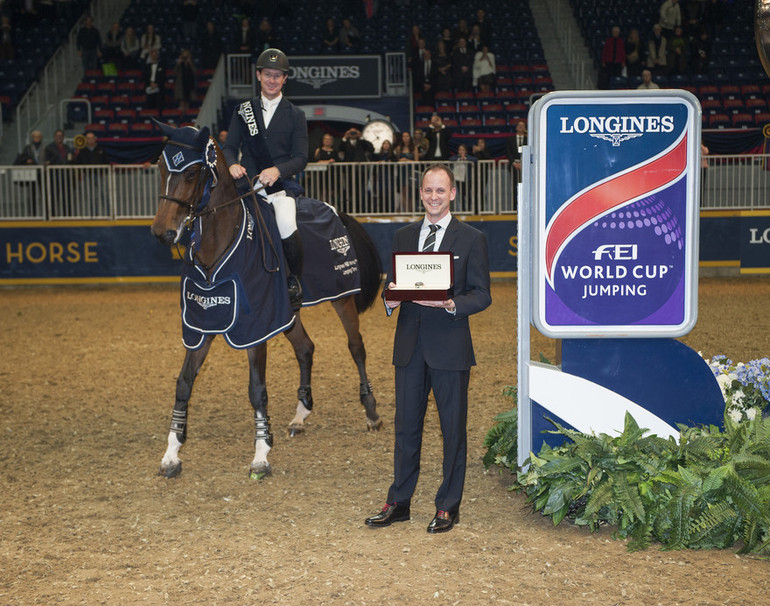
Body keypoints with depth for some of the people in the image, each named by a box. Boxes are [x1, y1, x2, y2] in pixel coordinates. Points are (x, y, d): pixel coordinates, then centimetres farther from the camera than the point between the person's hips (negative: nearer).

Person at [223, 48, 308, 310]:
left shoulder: (295, 115, 8)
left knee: (287, 227, -32)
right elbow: (230, 147, 11)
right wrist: (232, 164, -14)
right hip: (247, 185, 3)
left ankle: (295, 280, -6)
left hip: (281, 185, -3)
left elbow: (301, 158, 0)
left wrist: (277, 170, -20)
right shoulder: (243, 110, 15)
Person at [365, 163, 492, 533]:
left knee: (453, 429, 5)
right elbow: (392, 284, 15)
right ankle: (399, 503, 21)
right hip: (409, 345, 4)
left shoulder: (471, 239, -1)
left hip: (450, 346, -3)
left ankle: (448, 507, 17)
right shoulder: (403, 237, 12)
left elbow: (482, 295, -3)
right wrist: (389, 299, -8)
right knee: (406, 426, 10)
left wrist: (450, 304, -21)